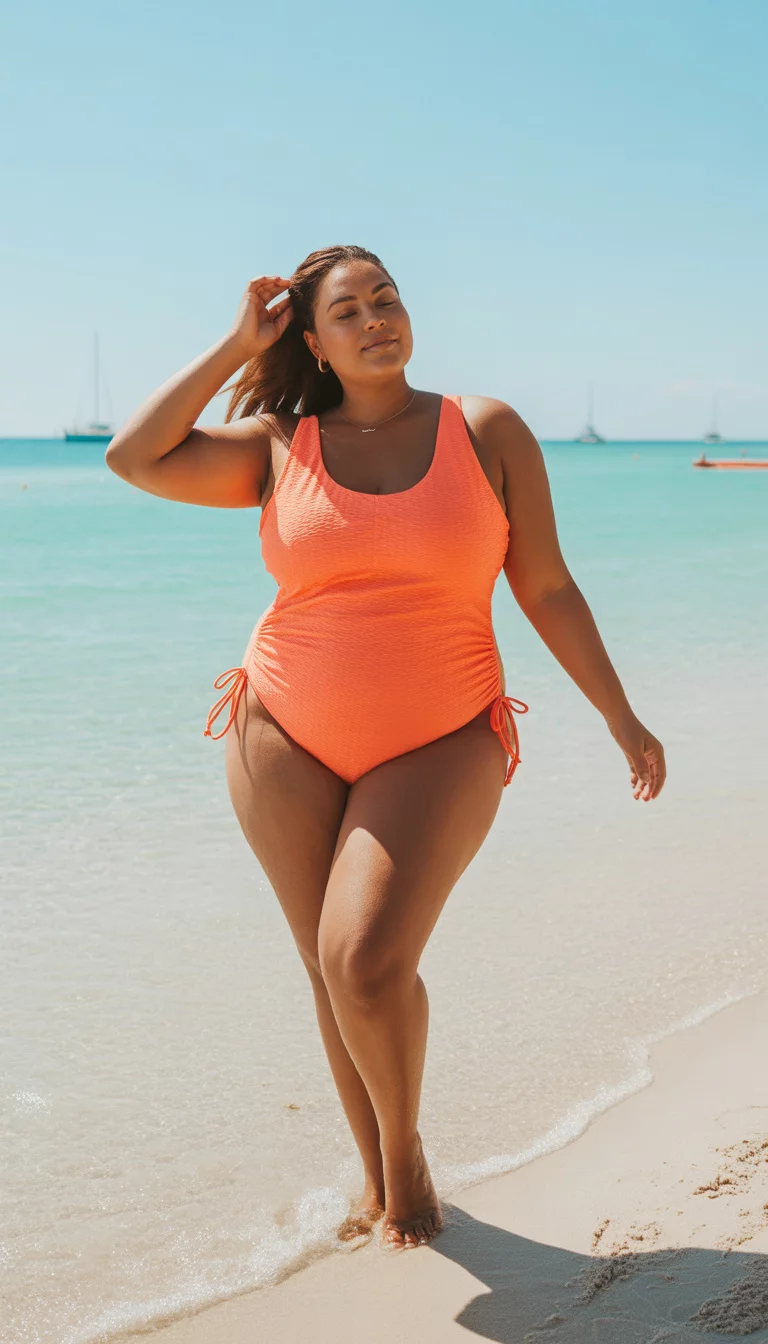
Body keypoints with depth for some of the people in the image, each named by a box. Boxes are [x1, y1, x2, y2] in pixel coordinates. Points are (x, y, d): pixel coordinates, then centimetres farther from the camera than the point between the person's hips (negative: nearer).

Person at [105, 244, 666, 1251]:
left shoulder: (488, 431, -1)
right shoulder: (280, 446, 3)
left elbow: (547, 588, 2)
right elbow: (136, 459, -8)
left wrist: (620, 717, 2)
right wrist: (237, 346, -2)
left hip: (437, 746, -2)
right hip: (287, 742, 3)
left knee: (368, 962, -18)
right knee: (331, 971, 7)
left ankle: (405, 1146, 12)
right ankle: (380, 1179, 29)